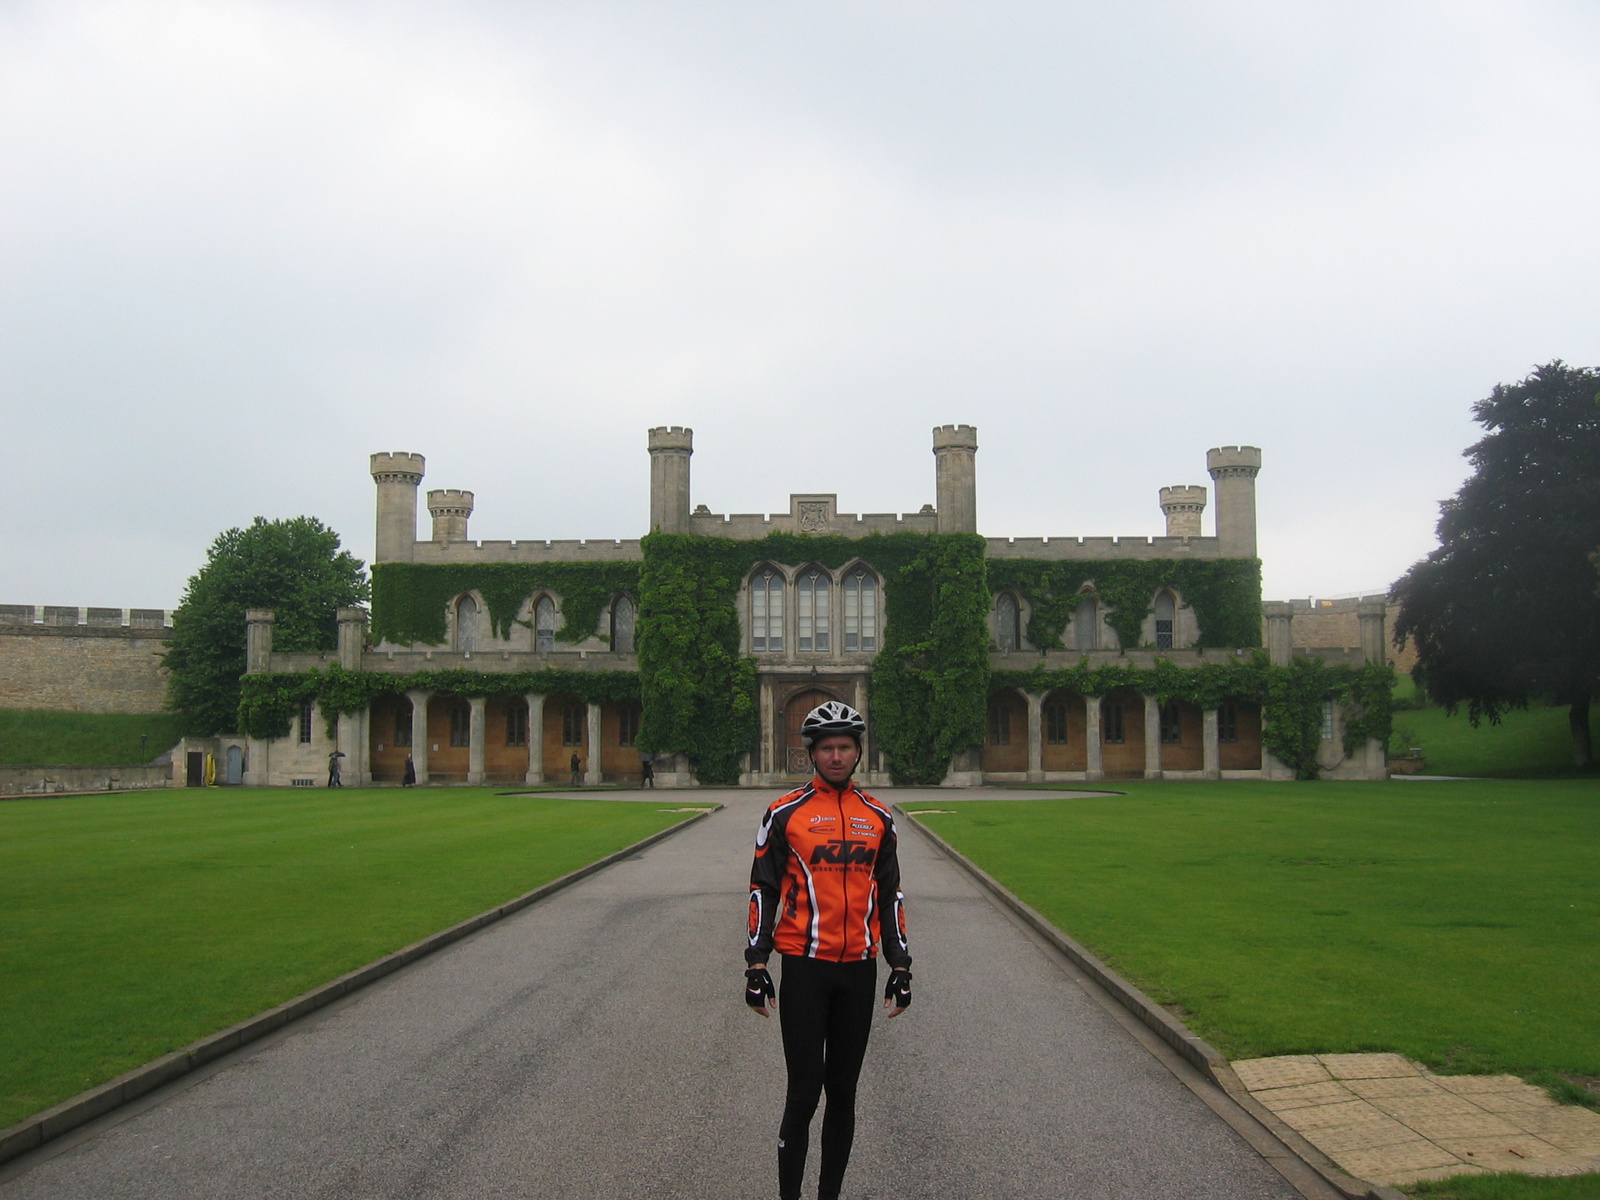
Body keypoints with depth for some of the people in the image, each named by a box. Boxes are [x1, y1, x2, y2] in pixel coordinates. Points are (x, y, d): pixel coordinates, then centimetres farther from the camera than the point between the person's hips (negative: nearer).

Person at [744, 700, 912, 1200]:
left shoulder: (878, 817, 9)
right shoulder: (785, 813, -1)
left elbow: (890, 894, 14)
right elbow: (763, 890, 1)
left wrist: (900, 965, 10)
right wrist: (756, 964, -4)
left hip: (859, 968, 3)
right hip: (804, 967, -3)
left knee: (843, 1092, 10)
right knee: (805, 1090, -4)